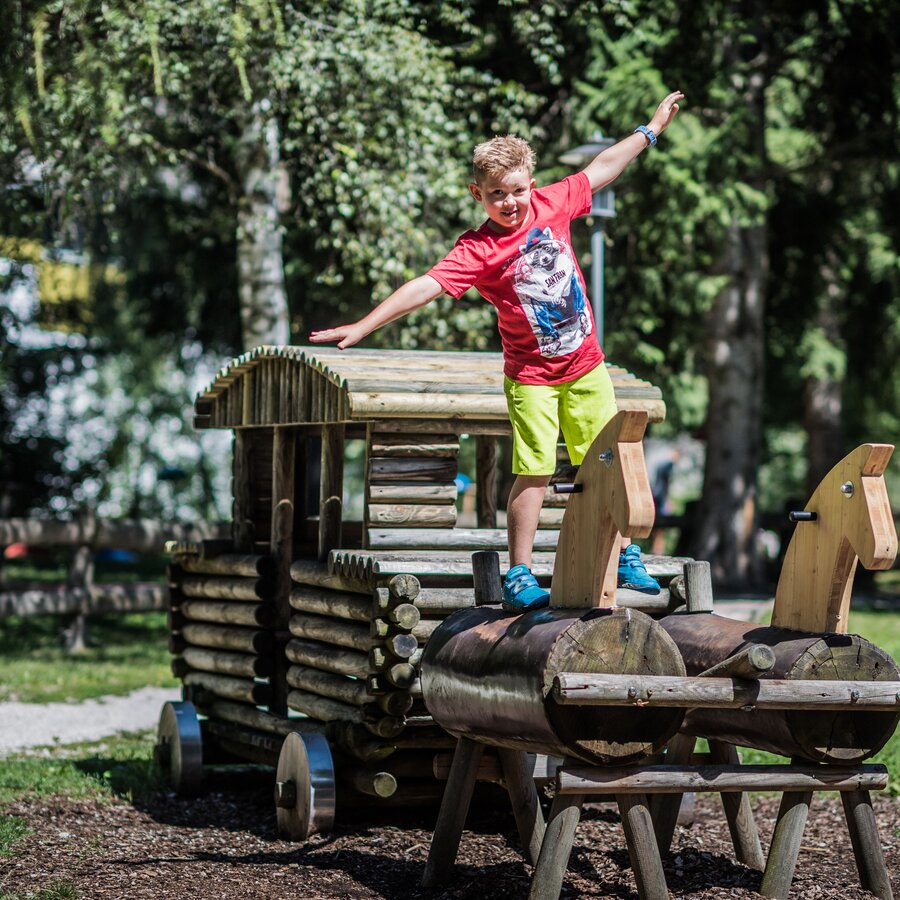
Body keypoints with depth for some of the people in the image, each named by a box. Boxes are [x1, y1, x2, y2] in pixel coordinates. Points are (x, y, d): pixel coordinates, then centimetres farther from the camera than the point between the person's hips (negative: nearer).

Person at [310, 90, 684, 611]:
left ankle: (624, 554, 25)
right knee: (535, 472, -7)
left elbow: (601, 169, 11)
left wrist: (651, 130, 23)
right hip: (532, 377, -4)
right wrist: (363, 326, -34)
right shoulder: (478, 250, -16)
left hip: (587, 365, 4)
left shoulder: (552, 205, -3)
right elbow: (426, 286, -25)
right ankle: (520, 576, 1)